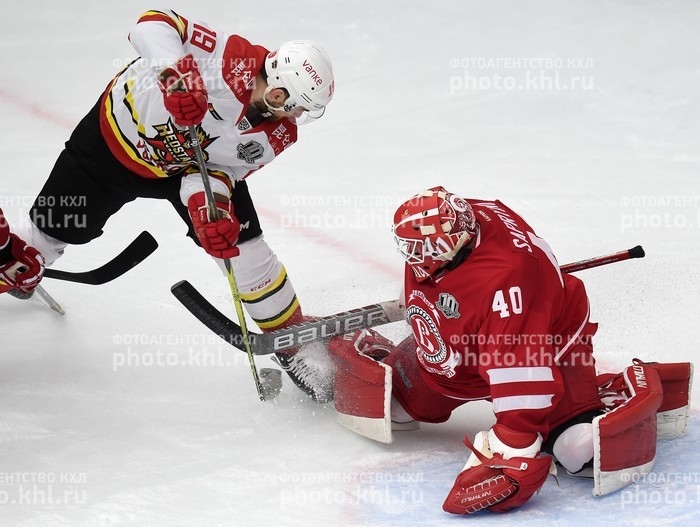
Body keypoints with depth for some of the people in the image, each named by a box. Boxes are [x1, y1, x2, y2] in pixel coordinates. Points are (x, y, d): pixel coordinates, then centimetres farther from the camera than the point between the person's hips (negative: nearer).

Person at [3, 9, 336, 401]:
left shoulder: (278, 134, -21)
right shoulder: (233, 59, -37)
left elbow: (217, 170, -14)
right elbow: (154, 22, -37)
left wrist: (207, 197, -36)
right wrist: (176, 72, -54)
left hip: (186, 166, 3)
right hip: (117, 133, -3)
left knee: (243, 249, -6)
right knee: (54, 229, 10)